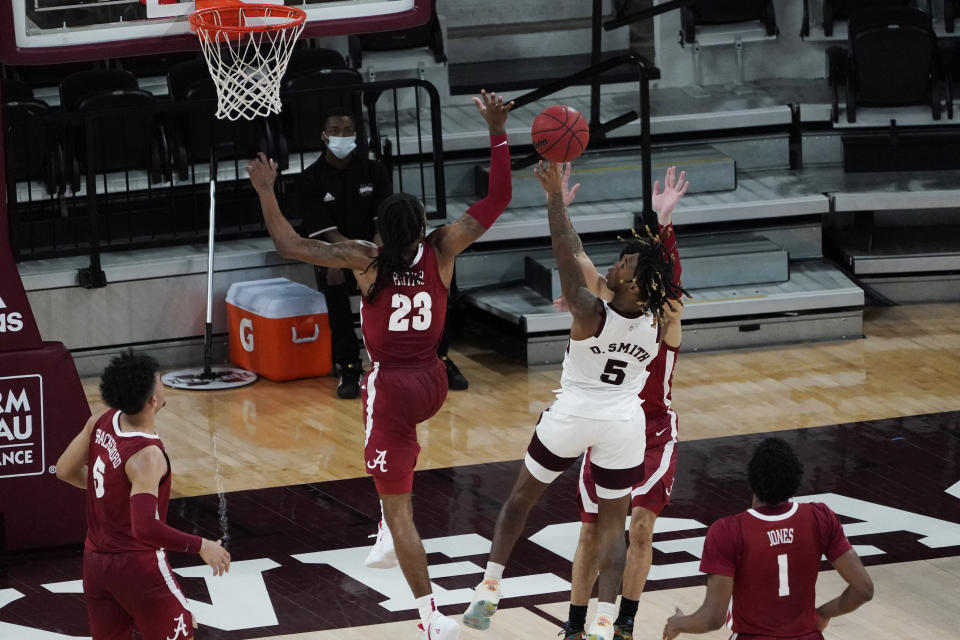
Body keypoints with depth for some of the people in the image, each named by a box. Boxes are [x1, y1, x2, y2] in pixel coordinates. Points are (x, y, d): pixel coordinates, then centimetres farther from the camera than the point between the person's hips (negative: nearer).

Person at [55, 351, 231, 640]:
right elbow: (147, 528, -33)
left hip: (96, 561, 7)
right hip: (137, 564, -7)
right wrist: (201, 546, -23)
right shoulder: (146, 456, -27)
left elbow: (65, 471, 9)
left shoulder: (103, 422, -5)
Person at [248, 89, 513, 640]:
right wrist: (497, 133, -3)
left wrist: (266, 191, -2)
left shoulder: (365, 260, -14)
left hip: (392, 388, -4)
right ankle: (391, 532, 42)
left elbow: (290, 245, -12)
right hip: (432, 383, 5)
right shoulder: (441, 251, -8)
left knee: (400, 511, -1)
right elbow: (498, 200, -4)